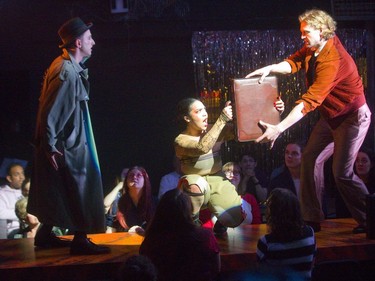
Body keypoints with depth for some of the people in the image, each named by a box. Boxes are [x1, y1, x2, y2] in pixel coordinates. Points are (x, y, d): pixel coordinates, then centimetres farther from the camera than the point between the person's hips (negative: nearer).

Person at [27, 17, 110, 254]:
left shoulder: (70, 66, 8)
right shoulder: (66, 72, -22)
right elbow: (51, 111, -22)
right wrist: (50, 146, -20)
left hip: (69, 140, 10)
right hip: (67, 144, -10)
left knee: (58, 191, 17)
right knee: (80, 189, -2)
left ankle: (46, 235, 27)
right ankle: (80, 241, 4)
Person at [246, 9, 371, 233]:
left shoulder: (333, 60, -32)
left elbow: (310, 101, -37)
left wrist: (279, 129, -40)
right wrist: (270, 68, -26)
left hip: (352, 116, -9)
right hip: (330, 115, 9)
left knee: (342, 173, -9)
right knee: (310, 158, -1)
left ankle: (369, 220, 8)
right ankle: (312, 219, 4)